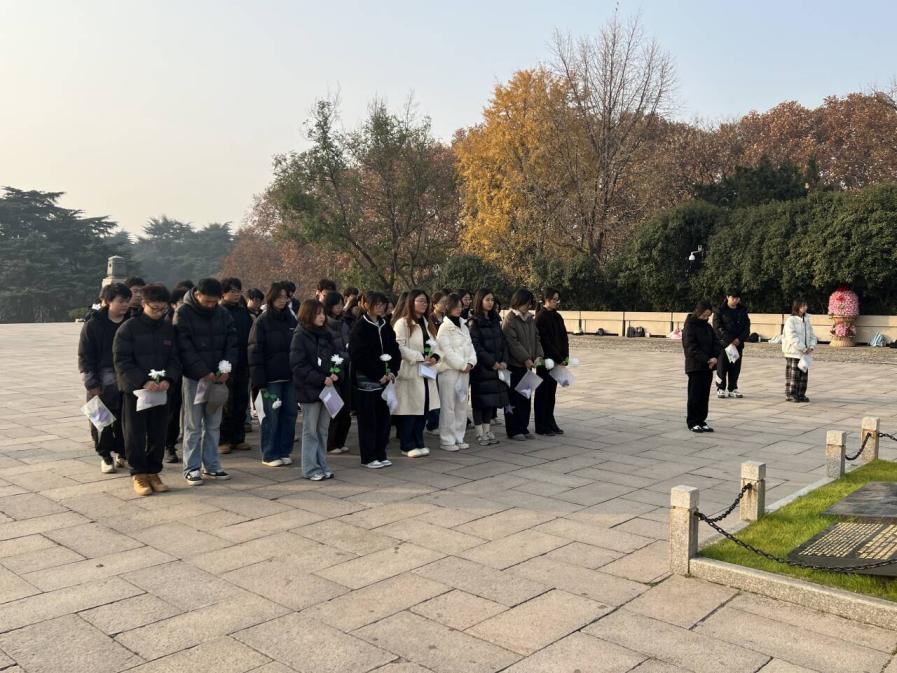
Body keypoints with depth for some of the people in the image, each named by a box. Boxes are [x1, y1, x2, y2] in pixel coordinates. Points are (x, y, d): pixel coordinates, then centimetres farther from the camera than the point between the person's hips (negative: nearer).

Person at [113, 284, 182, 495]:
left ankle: (153, 472, 20)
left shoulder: (169, 329, 7)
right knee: (136, 435, 3)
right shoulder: (129, 328, -5)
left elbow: (174, 358, 8)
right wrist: (143, 381, -21)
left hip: (161, 390, 4)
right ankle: (138, 474, 15)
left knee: (159, 435, 7)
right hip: (134, 390, -3)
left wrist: (168, 379, -12)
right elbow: (122, 361, -10)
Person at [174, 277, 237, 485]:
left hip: (217, 377, 5)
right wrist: (203, 372, -18)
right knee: (193, 425, 1)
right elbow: (185, 348, -13)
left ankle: (211, 466, 18)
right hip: (194, 377, -4)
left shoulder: (222, 313, 6)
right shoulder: (183, 314, -8)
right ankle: (191, 468, 8)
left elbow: (232, 342, 6)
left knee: (213, 424, 10)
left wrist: (226, 368, -8)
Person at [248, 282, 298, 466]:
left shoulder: (291, 320, 11)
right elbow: (254, 351, -8)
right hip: (271, 377, -5)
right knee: (271, 416, 0)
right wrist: (259, 379, -14)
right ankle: (269, 455, 11)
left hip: (290, 376, 5)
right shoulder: (262, 321, -4)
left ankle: (284, 451, 19)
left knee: (290, 414, 7)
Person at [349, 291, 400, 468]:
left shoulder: (385, 326, 12)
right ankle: (368, 458, 10)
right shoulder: (359, 327, -8)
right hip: (366, 381, -6)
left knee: (383, 417, 8)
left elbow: (395, 350, 13)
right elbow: (359, 357, -14)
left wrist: (392, 371, -3)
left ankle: (380, 455, 19)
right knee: (368, 420, 1)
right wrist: (378, 376, -14)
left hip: (384, 379, 6)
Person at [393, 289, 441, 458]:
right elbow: (399, 347, -18)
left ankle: (418, 443, 21)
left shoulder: (426, 323, 18)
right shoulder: (402, 323, -9)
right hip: (410, 373, -8)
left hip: (426, 373, 8)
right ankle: (407, 446, 7)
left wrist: (435, 356, -4)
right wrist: (420, 358, -19)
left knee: (424, 408, 10)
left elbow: (435, 344, 18)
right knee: (410, 410, -3)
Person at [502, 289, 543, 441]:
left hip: (527, 365, 7)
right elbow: (512, 343, -17)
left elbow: (536, 338, 12)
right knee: (514, 398, -1)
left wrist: (538, 355, -4)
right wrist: (526, 358, -19)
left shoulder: (530, 319, 12)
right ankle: (513, 431, 6)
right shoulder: (510, 319, -11)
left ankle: (523, 428, 21)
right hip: (514, 365, -7)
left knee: (525, 398, 12)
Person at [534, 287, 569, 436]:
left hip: (557, 361, 7)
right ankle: (541, 427, 6)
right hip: (545, 361, -7)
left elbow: (564, 338, 11)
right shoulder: (540, 317, -12)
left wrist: (564, 357, -1)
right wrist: (558, 358, -15)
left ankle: (550, 423, 19)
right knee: (543, 393, 0)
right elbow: (545, 341, -17)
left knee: (551, 392, 12)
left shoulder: (557, 316, 11)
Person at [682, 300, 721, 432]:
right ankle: (692, 422, 7)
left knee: (705, 396, 9)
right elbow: (692, 348, -17)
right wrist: (706, 359, -23)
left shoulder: (707, 326, 11)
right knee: (695, 395, 0)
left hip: (708, 367, 6)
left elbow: (716, 342, 8)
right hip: (695, 367, -6)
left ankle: (701, 421, 17)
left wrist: (715, 357, -11)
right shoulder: (689, 326, -9)